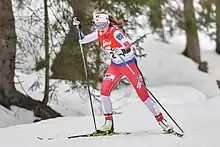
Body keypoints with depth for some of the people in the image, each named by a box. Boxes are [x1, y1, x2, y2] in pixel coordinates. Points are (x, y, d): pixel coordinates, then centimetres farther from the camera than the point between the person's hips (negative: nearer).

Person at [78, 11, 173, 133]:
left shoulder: (115, 32, -25)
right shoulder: (99, 33, -4)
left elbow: (128, 46, -38)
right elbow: (83, 40, 9)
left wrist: (120, 52, -55)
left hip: (129, 64, -6)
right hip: (115, 66, 6)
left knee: (143, 94, -6)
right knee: (104, 91, -10)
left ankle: (162, 121, 2)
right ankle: (108, 124, 1)